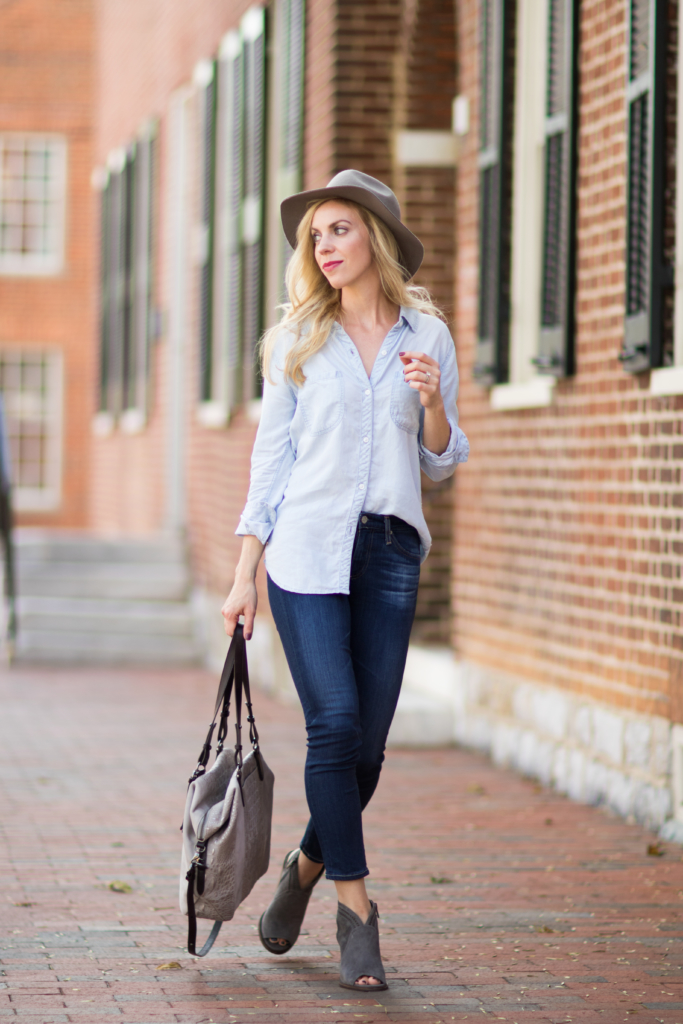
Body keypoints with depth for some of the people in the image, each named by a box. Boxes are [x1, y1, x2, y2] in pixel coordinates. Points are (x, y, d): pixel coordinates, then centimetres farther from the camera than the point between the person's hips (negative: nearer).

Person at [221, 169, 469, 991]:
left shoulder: (427, 337, 9)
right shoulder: (297, 340, 7)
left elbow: (442, 463, 12)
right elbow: (271, 457, 7)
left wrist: (433, 401, -9)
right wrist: (244, 574, 3)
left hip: (391, 553, 2)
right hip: (308, 548, -2)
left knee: (368, 740, 1)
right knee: (336, 723, -13)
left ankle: (309, 863, 27)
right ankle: (355, 908, -4)